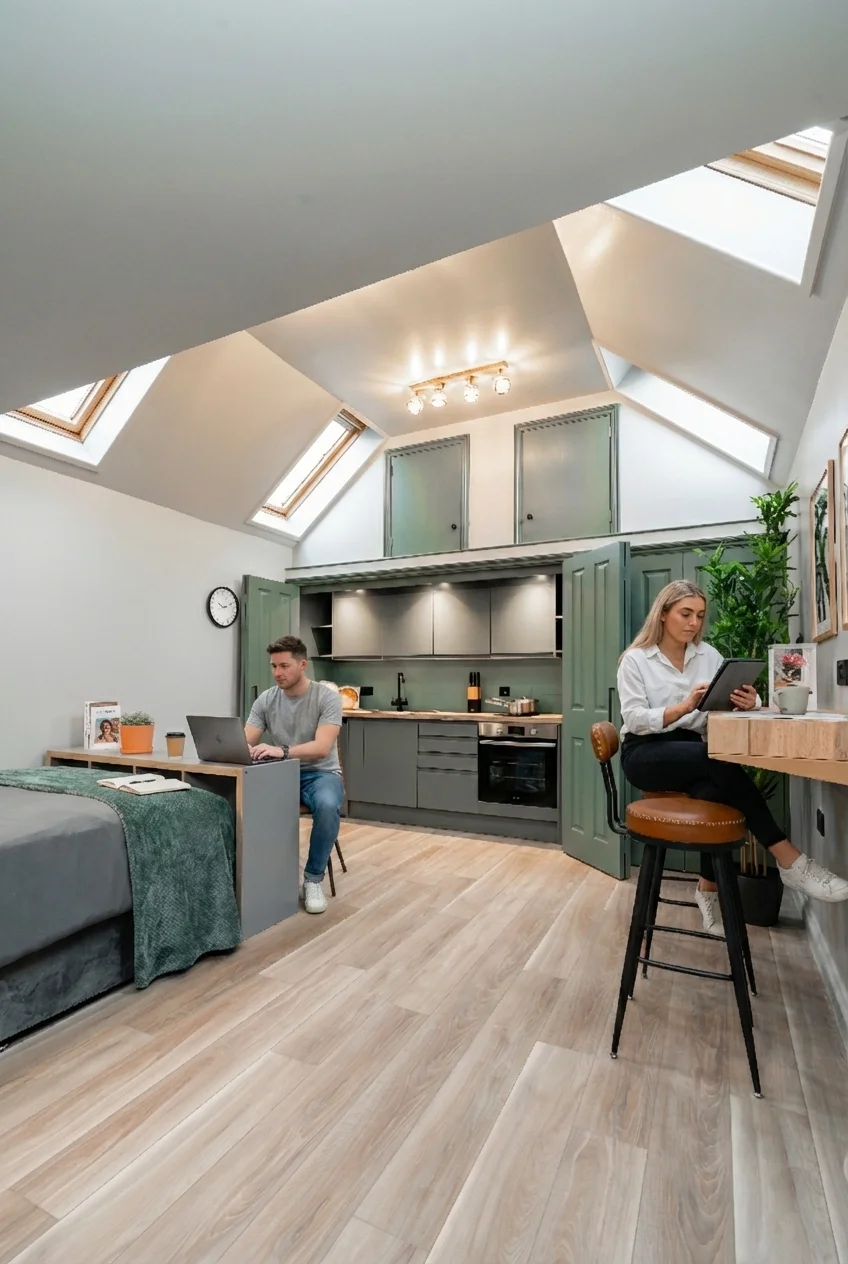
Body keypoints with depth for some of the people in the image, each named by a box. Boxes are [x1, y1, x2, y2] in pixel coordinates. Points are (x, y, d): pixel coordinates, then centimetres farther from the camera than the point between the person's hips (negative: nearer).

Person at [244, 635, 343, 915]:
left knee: (328, 806, -37)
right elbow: (246, 742, -7)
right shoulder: (265, 700, 0)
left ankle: (314, 878, -12)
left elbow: (322, 747, -26)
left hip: (320, 774, -3)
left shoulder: (327, 698, -14)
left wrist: (282, 751, -43)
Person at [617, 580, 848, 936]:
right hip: (644, 755, -4)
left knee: (713, 790, -28)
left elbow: (737, 701, 0)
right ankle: (788, 859, -22)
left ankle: (708, 889, -8)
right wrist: (684, 707, -28)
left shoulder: (707, 655, 9)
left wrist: (748, 701, -25)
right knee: (718, 759, -30)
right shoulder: (635, 659, -5)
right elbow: (634, 719, -13)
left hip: (692, 753, 4)